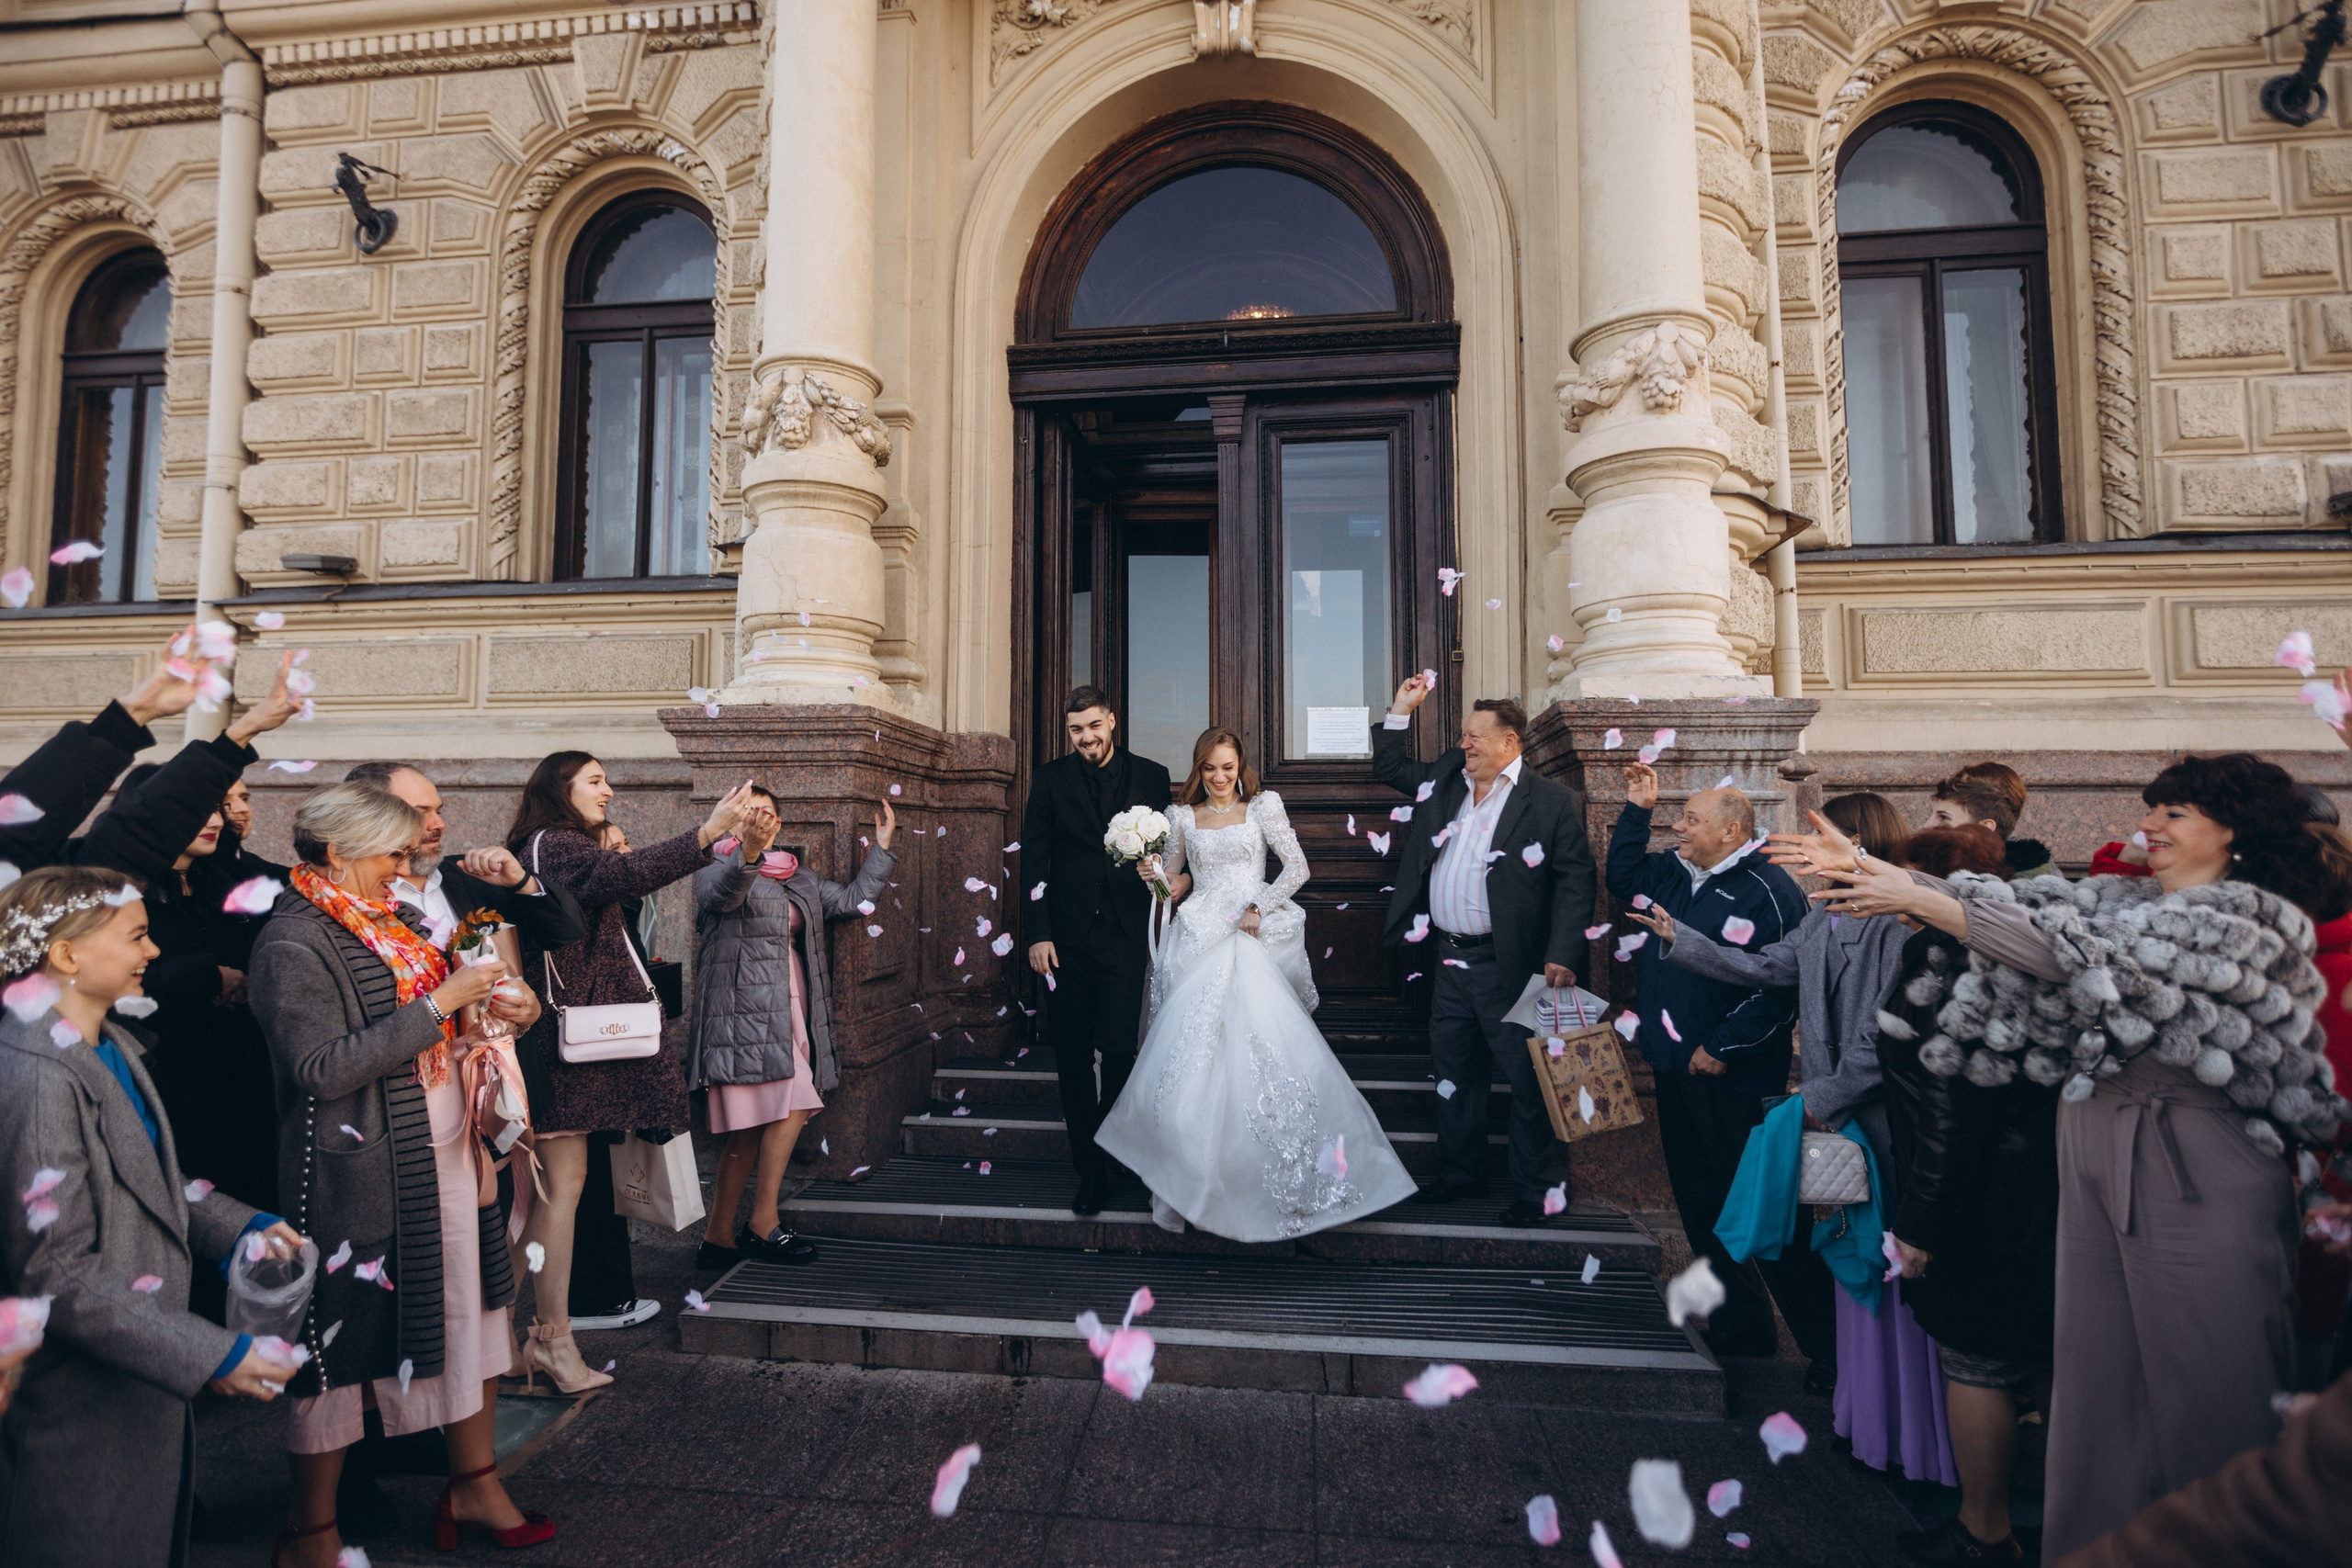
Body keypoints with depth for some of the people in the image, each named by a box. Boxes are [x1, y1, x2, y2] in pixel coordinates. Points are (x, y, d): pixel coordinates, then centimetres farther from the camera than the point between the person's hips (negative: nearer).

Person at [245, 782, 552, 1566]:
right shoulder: (293, 945, -15)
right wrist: (440, 1002, -23)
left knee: (471, 1317, 14)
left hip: (449, 1161, 8)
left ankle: (475, 1485, 30)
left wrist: (494, 1004, 1)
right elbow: (324, 1068, -24)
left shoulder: (389, 924, 12)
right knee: (344, 1352, 8)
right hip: (359, 1183, -8)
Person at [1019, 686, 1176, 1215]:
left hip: (1125, 933, -1)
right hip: (1066, 936, 1)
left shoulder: (1150, 776, 5)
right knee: (1073, 1056, 6)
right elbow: (1032, 859, 2)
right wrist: (1037, 934, -5)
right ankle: (1088, 1169, 21)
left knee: (1118, 1050, -6)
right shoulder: (1050, 779, 5)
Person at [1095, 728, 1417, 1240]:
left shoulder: (1263, 806, 8)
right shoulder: (1182, 815, 14)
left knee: (1257, 1040, -15)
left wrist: (1257, 908, -8)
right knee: (1196, 1050, -10)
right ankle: (1189, 1178, -2)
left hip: (1253, 933, -1)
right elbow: (1173, 883, 18)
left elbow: (1298, 867, 1)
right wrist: (1155, 875, -5)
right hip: (1201, 936, 1)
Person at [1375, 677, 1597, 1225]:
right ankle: (1460, 1174, 32)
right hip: (1450, 963, 6)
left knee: (1526, 1079, 5)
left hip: (1509, 968, -6)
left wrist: (1563, 955, -17)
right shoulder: (1445, 780, 10)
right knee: (1456, 1075, 17)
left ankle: (1529, 1188, 21)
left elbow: (1575, 881, -9)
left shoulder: (1553, 801, -6)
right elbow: (1388, 768, 22)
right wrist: (1402, 708, 11)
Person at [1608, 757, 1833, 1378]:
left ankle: (1827, 1344, 16)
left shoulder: (1766, 891, -16)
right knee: (1701, 1206, 16)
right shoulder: (1674, 874, 9)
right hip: (1676, 1073, 8)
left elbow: (1783, 988, -21)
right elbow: (1622, 878, 26)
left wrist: (1722, 1048, -19)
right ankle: (1739, 1326, 31)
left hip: (1737, 1081, -8)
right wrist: (1637, 809, 16)